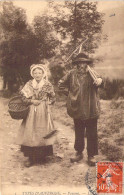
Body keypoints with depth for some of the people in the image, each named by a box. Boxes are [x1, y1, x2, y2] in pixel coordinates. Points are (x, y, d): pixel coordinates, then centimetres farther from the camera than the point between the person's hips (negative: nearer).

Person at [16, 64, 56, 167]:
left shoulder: (48, 85, 1)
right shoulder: (29, 84, 4)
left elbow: (53, 99, 6)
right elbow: (23, 98, 3)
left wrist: (46, 102, -9)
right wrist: (32, 101, -11)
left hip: (43, 112, -1)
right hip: (31, 112, 1)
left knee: (42, 133, 1)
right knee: (30, 134, -1)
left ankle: (42, 156, 16)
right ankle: (32, 158, 8)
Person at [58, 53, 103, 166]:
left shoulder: (91, 73, -7)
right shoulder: (72, 74, 0)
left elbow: (98, 79, -29)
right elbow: (61, 83, 12)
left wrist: (99, 80, -50)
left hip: (90, 110, -2)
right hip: (77, 109, 3)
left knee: (92, 133, 5)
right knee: (78, 133, 17)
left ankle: (91, 155, 19)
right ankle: (79, 153, 33)